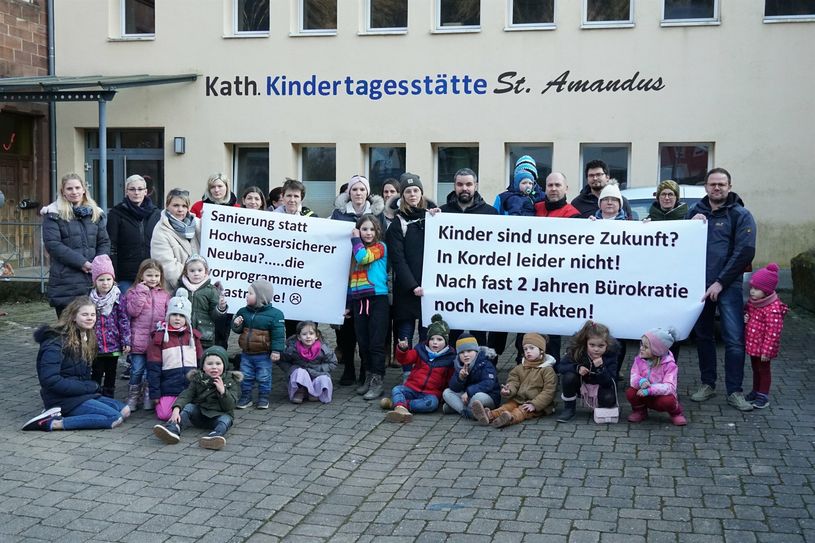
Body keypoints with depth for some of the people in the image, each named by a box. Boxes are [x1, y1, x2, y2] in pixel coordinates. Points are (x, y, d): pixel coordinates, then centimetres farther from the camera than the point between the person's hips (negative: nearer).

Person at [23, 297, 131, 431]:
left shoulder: (87, 339, 13)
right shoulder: (57, 342, -15)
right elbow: (50, 380, -22)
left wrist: (93, 386, -2)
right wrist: (89, 386, -17)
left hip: (84, 395, 9)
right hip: (62, 399, -9)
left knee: (125, 411, -3)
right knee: (115, 418, -21)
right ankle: (53, 423, -20)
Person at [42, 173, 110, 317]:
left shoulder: (96, 213, 15)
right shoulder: (54, 214, 0)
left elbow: (104, 242, 13)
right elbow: (52, 244, -10)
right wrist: (81, 262, -15)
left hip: (93, 280, 4)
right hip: (66, 282, -4)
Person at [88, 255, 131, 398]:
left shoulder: (118, 298, -4)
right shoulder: (90, 299, -2)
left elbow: (124, 320, -3)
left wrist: (126, 341, -7)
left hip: (113, 345, 0)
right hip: (95, 346, 0)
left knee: (111, 374, 12)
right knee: (96, 374, 7)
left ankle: (108, 399, 22)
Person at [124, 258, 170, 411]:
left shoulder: (165, 295, 9)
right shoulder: (134, 292, 3)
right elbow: (133, 311, -12)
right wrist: (141, 292, -12)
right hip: (139, 340, -2)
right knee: (137, 370, 1)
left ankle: (148, 398, 20)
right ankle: (133, 397, 15)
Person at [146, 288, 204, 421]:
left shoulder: (193, 336, 10)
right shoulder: (159, 337, -1)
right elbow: (153, 368, -3)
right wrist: (154, 394, -6)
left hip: (191, 388, 3)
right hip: (169, 388, -3)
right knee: (164, 414, -16)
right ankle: (159, 404, 17)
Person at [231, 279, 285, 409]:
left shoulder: (274, 314, -14)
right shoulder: (243, 312, 2)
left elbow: (278, 334, -13)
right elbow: (237, 330, 11)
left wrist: (276, 351, -16)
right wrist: (236, 324, -12)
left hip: (263, 354, -4)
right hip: (246, 353, 5)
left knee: (264, 378, 6)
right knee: (245, 377, 11)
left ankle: (263, 398, 20)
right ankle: (245, 397, 24)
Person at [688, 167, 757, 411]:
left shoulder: (740, 215, -1)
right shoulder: (695, 212, 11)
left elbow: (745, 252, -8)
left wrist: (720, 282, -13)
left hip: (728, 286, -4)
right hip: (699, 284, 4)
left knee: (734, 339, -7)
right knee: (703, 335, 11)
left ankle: (734, 391, 0)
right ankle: (707, 384, 23)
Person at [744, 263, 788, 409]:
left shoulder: (773, 309, -25)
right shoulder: (752, 302, 2)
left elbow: (773, 333, -25)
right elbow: (747, 312, 22)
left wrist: (766, 351, -22)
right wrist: (745, 318, -3)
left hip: (763, 347, -8)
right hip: (752, 345, 8)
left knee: (763, 369, 6)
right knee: (755, 368, 20)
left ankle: (763, 396, 18)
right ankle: (756, 391, 34)